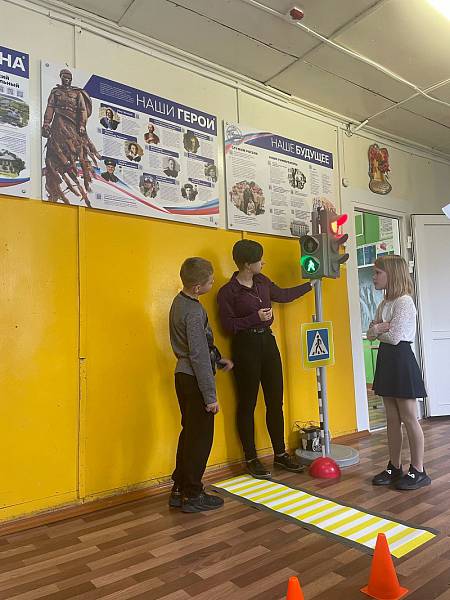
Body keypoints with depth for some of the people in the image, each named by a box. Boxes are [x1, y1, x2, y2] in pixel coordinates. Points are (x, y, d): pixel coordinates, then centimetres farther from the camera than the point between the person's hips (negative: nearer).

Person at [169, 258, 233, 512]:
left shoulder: (180, 301, 8)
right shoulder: (194, 312, -22)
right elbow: (199, 356, -23)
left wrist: (218, 359, 19)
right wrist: (211, 396, -18)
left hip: (183, 375, 9)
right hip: (195, 379, -9)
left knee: (189, 433, 18)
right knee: (201, 437, 4)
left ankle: (179, 489, 29)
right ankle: (192, 495, 18)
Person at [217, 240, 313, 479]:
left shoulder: (262, 281, 8)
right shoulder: (228, 291, -11)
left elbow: (283, 295, 24)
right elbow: (228, 324, -12)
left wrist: (310, 285, 29)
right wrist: (255, 317, -19)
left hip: (267, 341, 7)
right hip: (245, 345, -6)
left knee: (275, 401, 11)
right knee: (247, 403, 4)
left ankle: (280, 453, 26)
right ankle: (251, 459, 18)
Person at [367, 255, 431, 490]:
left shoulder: (404, 302, -14)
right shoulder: (384, 304, 13)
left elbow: (394, 337, -19)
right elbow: (370, 333, 9)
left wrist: (377, 331, -1)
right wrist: (380, 327, -11)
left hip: (401, 359, -9)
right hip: (386, 359, 9)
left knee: (409, 418, 1)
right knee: (392, 419, 13)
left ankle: (418, 471, 13)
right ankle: (394, 467, 23)